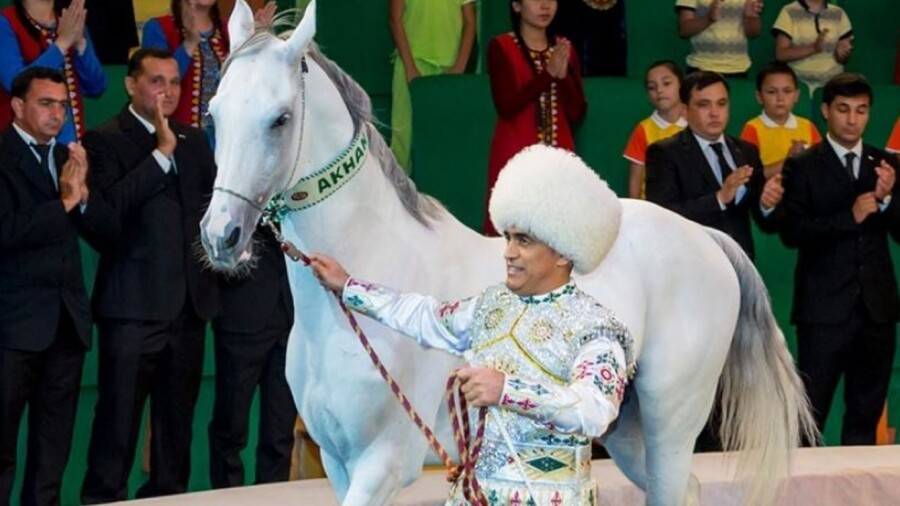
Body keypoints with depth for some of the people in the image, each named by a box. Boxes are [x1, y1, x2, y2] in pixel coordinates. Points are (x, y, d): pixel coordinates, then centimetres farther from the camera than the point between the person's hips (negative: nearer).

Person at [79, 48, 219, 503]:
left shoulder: (193, 141, 16)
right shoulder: (105, 141, -4)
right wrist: (161, 153, -19)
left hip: (188, 305, 6)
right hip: (133, 306, -6)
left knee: (177, 421, 11)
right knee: (118, 419, -6)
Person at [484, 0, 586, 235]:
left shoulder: (565, 49, 11)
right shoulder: (501, 47, -2)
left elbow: (577, 113, 5)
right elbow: (506, 107, -13)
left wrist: (563, 75, -10)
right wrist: (548, 74, -17)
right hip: (515, 154, -4)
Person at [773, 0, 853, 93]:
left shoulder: (838, 14, 7)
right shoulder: (789, 13, -1)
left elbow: (842, 59, 11)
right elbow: (780, 54, -7)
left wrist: (842, 53, -14)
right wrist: (813, 48, -20)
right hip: (799, 84, -2)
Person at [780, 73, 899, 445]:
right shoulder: (803, 166, 0)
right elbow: (792, 232, -11)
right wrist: (850, 216, -20)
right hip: (824, 307, -4)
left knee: (866, 412, 9)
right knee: (810, 413, -5)